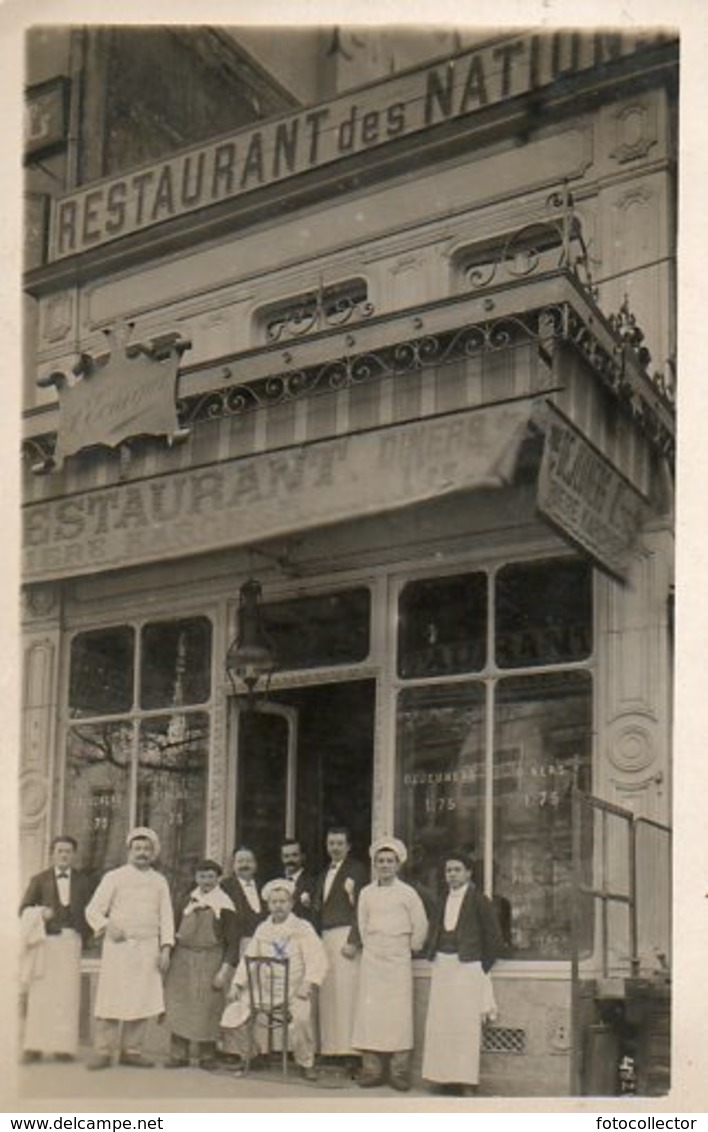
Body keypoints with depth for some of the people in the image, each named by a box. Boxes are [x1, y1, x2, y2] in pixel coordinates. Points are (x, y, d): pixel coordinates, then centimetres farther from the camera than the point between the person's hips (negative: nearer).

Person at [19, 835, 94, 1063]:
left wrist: (84, 936, 1)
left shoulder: (83, 881, 12)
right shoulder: (39, 880, 10)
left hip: (70, 941, 0)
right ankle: (34, 1047, 1)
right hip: (45, 941, 0)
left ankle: (64, 1047, -2)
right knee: (39, 994, -2)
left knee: (67, 995, -4)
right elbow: (24, 909, 7)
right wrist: (40, 913, -12)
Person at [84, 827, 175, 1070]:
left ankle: (132, 1051, 7)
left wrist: (165, 948, 1)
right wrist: (107, 926, -13)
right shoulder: (114, 877, 6)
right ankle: (104, 1052, 0)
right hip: (119, 946, -2)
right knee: (111, 998, -6)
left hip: (148, 949, 3)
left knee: (142, 1000, -1)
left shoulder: (159, 881, 14)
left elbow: (166, 916, 11)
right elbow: (93, 910, 5)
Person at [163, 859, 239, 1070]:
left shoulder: (224, 904, -4)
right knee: (178, 1006, 2)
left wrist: (225, 970, -11)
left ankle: (207, 1056, 11)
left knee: (206, 1009, -1)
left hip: (209, 960, -4)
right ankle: (178, 1054, 10)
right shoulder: (189, 901, 9)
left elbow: (231, 941, -5)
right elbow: (177, 931, 15)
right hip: (182, 959, 4)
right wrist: (170, 959, 8)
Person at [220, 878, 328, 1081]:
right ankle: (246, 1055, 13)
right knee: (235, 1009, -12)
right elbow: (248, 959, 16)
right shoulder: (262, 929, 16)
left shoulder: (302, 928, 2)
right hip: (264, 988, 5)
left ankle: (306, 1063, -12)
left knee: (301, 1016, -33)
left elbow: (317, 959, -7)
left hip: (293, 990, -4)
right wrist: (237, 985, 4)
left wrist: (308, 984, -21)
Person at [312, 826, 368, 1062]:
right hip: (325, 937, 7)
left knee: (346, 992, -9)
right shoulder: (323, 875, 21)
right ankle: (331, 1046, 7)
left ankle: (349, 1047, -7)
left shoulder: (357, 870, -2)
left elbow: (360, 908, -10)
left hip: (345, 936, -7)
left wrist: (353, 941, -16)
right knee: (328, 995, 4)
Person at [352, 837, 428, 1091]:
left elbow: (420, 926, 6)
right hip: (372, 959, 2)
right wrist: (370, 946, 12)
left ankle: (400, 1071, -1)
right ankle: (372, 1069, 3)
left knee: (399, 1013, -6)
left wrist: (410, 947, 9)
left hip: (398, 959, -2)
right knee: (369, 1012, -2)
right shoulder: (366, 893, 7)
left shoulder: (407, 893, 0)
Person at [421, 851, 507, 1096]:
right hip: (442, 966, 6)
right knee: (440, 1022, 4)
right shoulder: (443, 900, 13)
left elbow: (494, 938, -5)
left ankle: (466, 1081, -3)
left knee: (466, 1023, -6)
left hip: (467, 966, -6)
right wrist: (432, 955, 9)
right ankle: (444, 1077, 10)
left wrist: (483, 966, -5)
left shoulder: (479, 901, -5)